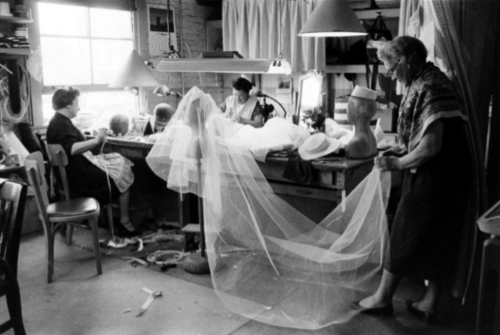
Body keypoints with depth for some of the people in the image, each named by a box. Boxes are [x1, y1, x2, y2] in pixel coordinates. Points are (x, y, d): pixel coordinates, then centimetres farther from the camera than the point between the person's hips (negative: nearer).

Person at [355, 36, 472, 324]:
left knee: (405, 236, 4)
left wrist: (398, 163, -12)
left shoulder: (428, 89, -20)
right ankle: (430, 304, 27)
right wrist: (403, 151, 9)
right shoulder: (430, 81, 10)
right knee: (440, 240, 14)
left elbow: (431, 146, -25)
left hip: (434, 178, -9)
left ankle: (383, 298, 19)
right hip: (448, 176, 9)